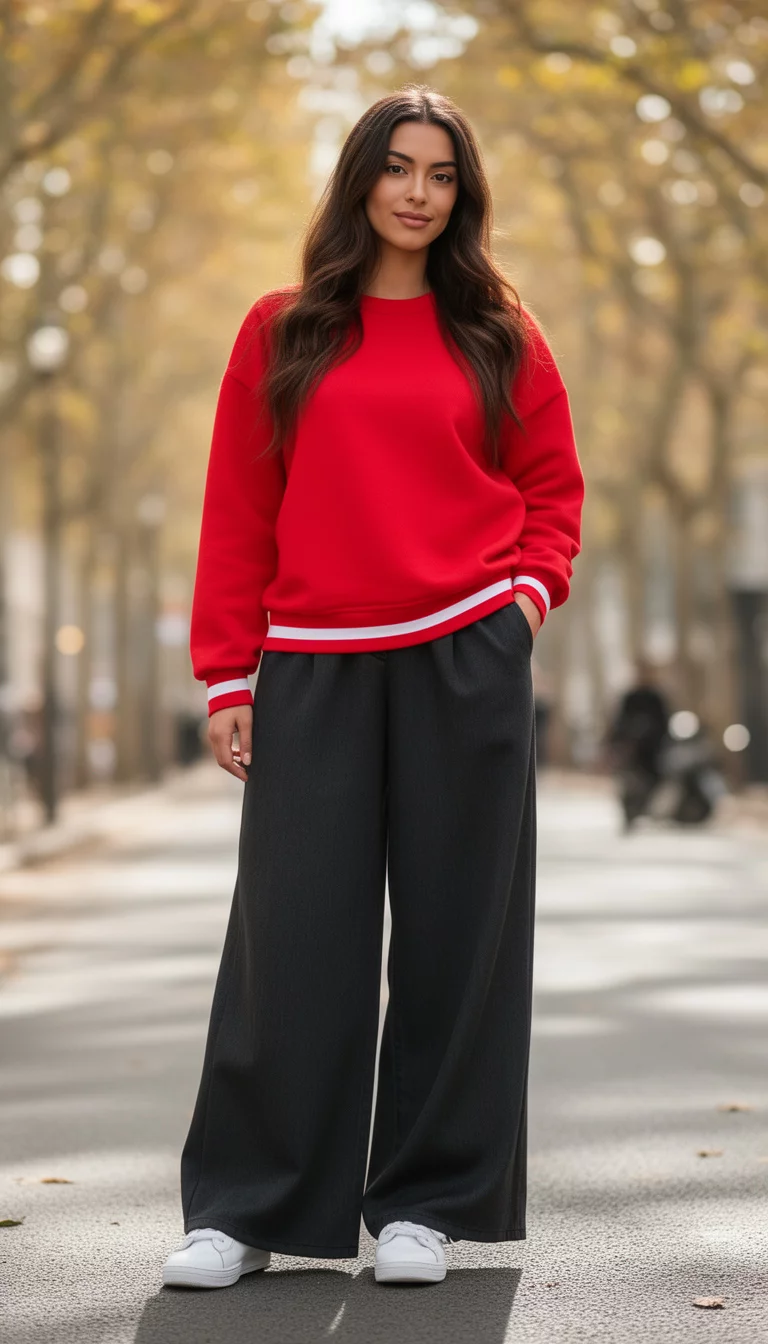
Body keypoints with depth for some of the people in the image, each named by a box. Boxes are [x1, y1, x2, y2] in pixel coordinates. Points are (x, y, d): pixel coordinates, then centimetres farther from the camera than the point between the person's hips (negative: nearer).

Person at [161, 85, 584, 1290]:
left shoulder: (499, 333, 9)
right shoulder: (282, 331, 9)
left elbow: (552, 488, 13)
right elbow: (237, 510, 6)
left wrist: (529, 588, -5)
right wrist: (226, 676, 1)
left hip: (468, 661, 0)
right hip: (314, 669, 0)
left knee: (454, 932, 3)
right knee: (292, 938, -1)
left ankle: (426, 1203, 13)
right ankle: (243, 1210, 8)